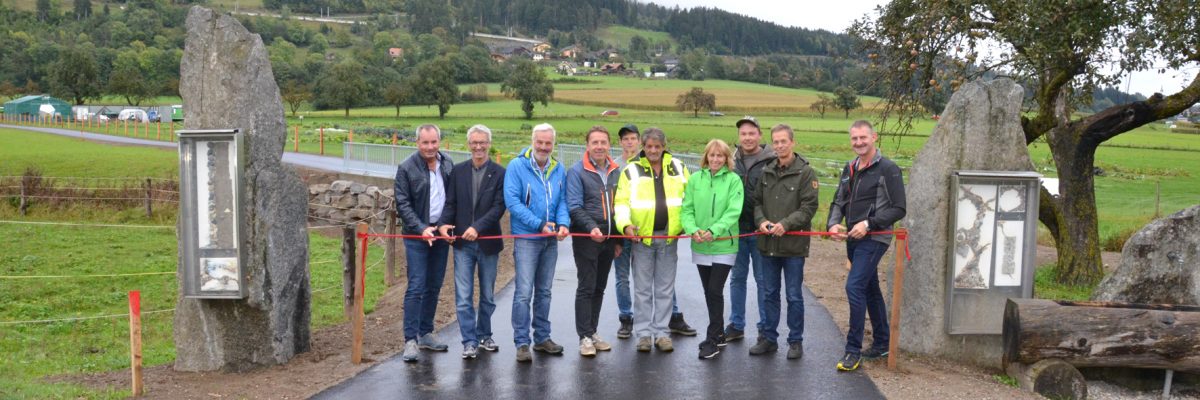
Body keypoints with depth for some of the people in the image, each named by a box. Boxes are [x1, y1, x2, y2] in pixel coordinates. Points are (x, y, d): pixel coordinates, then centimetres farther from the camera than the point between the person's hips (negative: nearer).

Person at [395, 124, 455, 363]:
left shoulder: (448, 165, 6)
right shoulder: (406, 169, -7)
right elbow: (403, 204, -8)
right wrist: (421, 229, -17)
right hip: (417, 235, -5)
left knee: (434, 287, 10)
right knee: (416, 287, -8)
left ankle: (425, 333, 21)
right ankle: (410, 339, -3)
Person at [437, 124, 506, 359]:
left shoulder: (499, 173, -3)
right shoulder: (458, 171, 5)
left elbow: (499, 207, -10)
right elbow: (450, 203, 3)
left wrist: (478, 227, -22)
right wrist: (443, 224, -16)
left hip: (488, 242, -1)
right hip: (462, 243, 1)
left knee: (488, 295, 13)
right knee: (463, 296, -2)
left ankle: (484, 335, 30)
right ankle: (469, 341, 6)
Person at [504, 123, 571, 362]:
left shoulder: (558, 169, 7)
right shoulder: (517, 166, -9)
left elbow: (562, 200, 8)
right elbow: (512, 201, -15)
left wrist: (563, 223, -13)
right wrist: (539, 224, -19)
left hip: (550, 240, 6)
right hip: (526, 238, -5)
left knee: (544, 291, 14)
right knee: (524, 293, -8)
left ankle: (542, 338, 25)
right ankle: (522, 343, -1)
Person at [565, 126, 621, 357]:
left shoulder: (615, 171, 9)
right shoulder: (577, 171, -6)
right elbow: (574, 206, -12)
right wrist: (592, 228, -26)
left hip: (608, 239, 5)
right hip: (586, 239, -5)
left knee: (599, 288, 12)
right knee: (586, 288, -3)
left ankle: (592, 332, 23)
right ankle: (585, 337, 3)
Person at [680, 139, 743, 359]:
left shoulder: (733, 180, -6)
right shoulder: (695, 179, 4)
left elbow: (733, 211, -13)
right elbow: (686, 209, 1)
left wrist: (713, 231, -23)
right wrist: (693, 229, -17)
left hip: (723, 244, -4)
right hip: (700, 245, 4)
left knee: (715, 290, -7)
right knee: (708, 291, 13)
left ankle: (713, 339, 4)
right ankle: (718, 334, 28)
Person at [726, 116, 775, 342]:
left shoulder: (771, 162, -8)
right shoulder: (732, 160, 6)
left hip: (760, 231, -4)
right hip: (737, 230, 4)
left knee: (763, 279, 6)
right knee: (737, 277, 12)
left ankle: (766, 328, 17)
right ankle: (736, 325, 23)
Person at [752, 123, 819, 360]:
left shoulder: (805, 172, -6)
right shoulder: (766, 172, 9)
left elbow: (809, 207, -11)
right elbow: (757, 202, 12)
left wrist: (786, 224, -21)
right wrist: (761, 221, -8)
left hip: (794, 243, -5)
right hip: (768, 243, 5)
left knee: (794, 296, 5)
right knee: (769, 294, 13)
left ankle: (795, 341, 18)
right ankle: (768, 338, 24)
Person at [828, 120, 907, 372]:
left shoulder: (888, 169, -9)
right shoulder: (849, 169, 13)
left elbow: (898, 209, -10)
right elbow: (839, 202, 17)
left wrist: (868, 224, -19)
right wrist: (833, 223, -2)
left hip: (874, 239, -8)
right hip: (852, 239, 8)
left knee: (854, 287, -15)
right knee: (870, 290, 16)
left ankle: (854, 350, -7)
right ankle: (882, 342, 29)